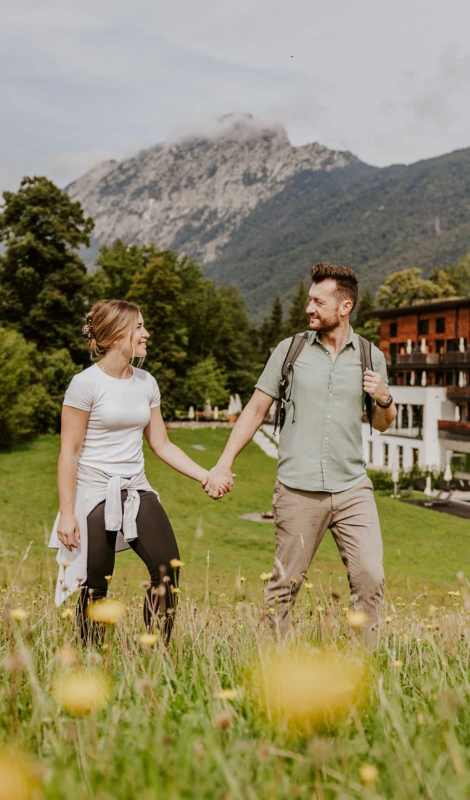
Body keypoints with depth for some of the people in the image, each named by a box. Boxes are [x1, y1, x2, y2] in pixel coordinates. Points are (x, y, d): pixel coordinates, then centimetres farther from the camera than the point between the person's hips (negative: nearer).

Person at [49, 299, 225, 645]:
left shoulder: (147, 383, 8)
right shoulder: (86, 384, -9)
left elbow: (162, 445, 12)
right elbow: (69, 452, -8)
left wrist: (206, 476, 3)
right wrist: (66, 513, -12)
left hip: (137, 492, 5)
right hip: (95, 494, -5)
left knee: (168, 567, -7)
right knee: (95, 587, 0)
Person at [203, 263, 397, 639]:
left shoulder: (371, 357, 7)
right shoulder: (290, 350, 4)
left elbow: (383, 424, 17)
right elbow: (256, 410, 8)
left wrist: (384, 399, -6)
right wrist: (224, 463, 1)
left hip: (353, 487, 1)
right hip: (298, 491, -1)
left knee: (370, 578, -6)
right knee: (285, 583, 5)